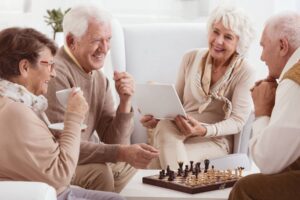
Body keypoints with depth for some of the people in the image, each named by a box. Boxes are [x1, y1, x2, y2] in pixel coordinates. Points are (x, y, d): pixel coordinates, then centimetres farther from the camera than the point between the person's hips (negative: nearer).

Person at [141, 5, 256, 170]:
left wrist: (204, 130, -28)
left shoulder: (244, 73, -5)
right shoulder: (191, 58, 7)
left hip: (215, 139, -4)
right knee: (165, 126, -34)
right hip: (179, 130, 4)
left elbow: (237, 121, -9)